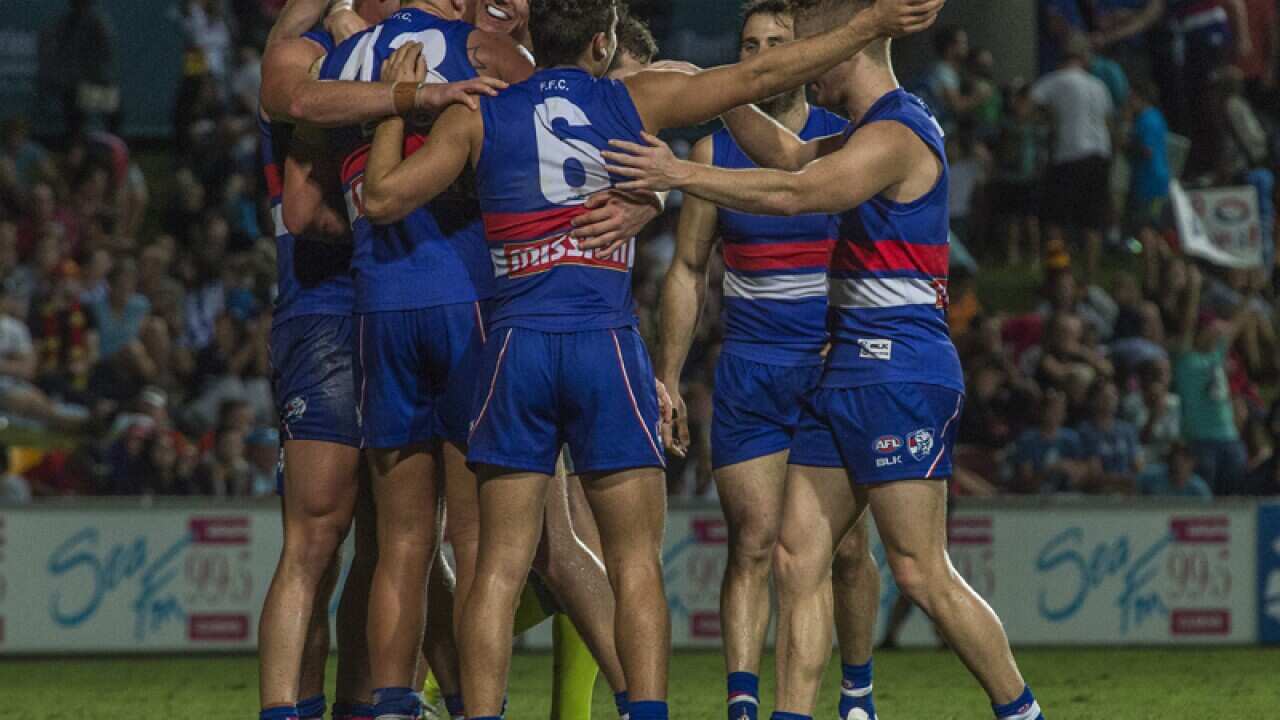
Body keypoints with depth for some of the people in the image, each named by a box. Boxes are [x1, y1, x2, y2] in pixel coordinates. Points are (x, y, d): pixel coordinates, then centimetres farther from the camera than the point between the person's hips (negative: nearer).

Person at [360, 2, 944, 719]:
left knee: (500, 569, 2)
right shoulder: (635, 102, 5)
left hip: (517, 345, 1)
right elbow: (761, 76, 7)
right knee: (637, 564, 3)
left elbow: (383, 197, 4)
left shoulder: (479, 118, 7)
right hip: (607, 346, -1)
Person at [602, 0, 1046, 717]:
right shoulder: (873, 131, 18)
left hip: (899, 374, -10)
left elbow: (791, 193, -23)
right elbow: (790, 154, 32)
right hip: (849, 372, 10)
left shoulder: (897, 135, -14)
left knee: (923, 574, -9)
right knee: (799, 560, 3)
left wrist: (680, 174, -21)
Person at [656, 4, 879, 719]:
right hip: (749, 372, 1)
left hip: (837, 369, -1)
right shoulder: (714, 149, 5)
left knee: (846, 547, 2)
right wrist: (669, 378, 7)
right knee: (752, 543, -8)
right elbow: (688, 270, 11)